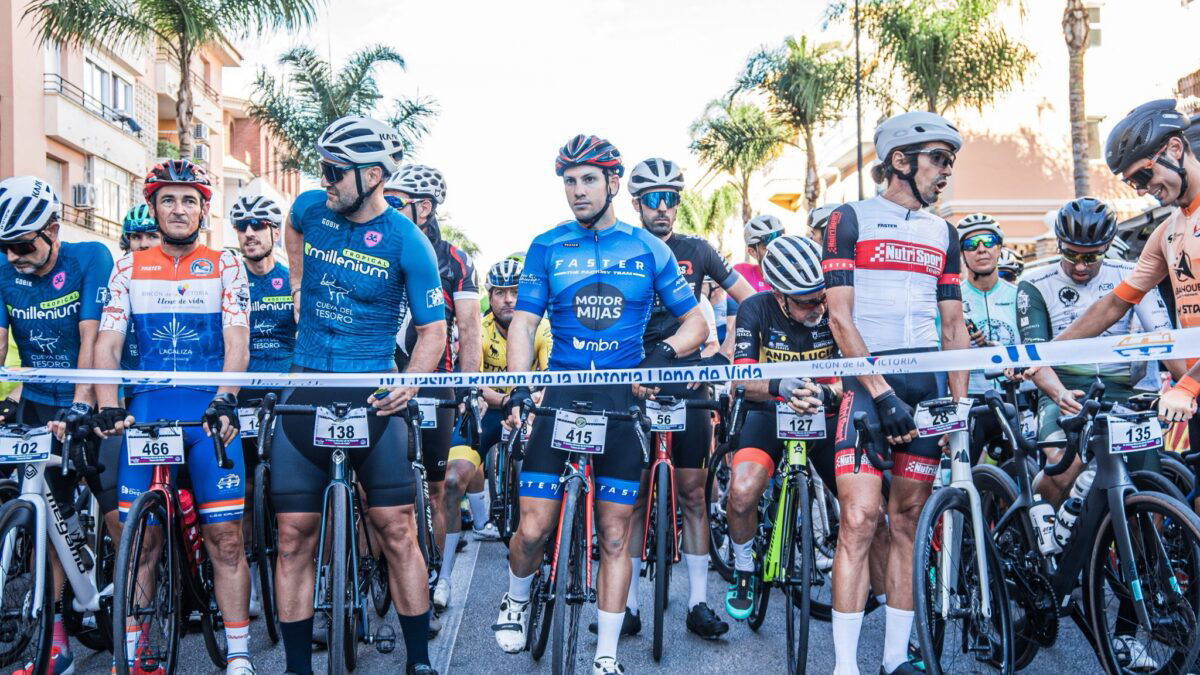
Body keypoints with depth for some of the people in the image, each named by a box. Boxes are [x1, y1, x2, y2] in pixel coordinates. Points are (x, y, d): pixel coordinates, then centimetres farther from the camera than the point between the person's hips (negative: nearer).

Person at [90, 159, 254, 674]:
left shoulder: (225, 266, 6)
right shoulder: (129, 267, 11)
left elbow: (236, 342, -4)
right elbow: (107, 343, 4)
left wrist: (223, 402, -20)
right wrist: (107, 408, -12)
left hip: (211, 413, -1)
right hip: (144, 412, 2)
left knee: (225, 536, -4)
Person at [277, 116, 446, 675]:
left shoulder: (407, 243, -10)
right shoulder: (311, 207, 2)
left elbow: (433, 329, -6)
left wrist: (407, 385, -20)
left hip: (372, 396, -3)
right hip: (305, 391, 4)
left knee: (397, 531, -3)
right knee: (294, 537, 4)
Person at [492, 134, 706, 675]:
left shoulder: (648, 249, 5)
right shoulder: (547, 247, 5)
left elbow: (695, 321, 7)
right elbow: (523, 322, 1)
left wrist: (663, 352, -14)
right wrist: (519, 388, -15)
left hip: (624, 399, 0)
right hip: (560, 395, 0)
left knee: (614, 533, 3)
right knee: (533, 529, -4)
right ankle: (516, 600, 29)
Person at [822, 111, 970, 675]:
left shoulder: (943, 234, 17)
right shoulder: (850, 220, 2)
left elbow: (953, 326, 16)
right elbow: (840, 318, -6)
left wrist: (960, 403, 6)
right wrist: (883, 394, -14)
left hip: (926, 386, 5)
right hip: (869, 383, -5)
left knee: (908, 522, 6)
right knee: (860, 519, -13)